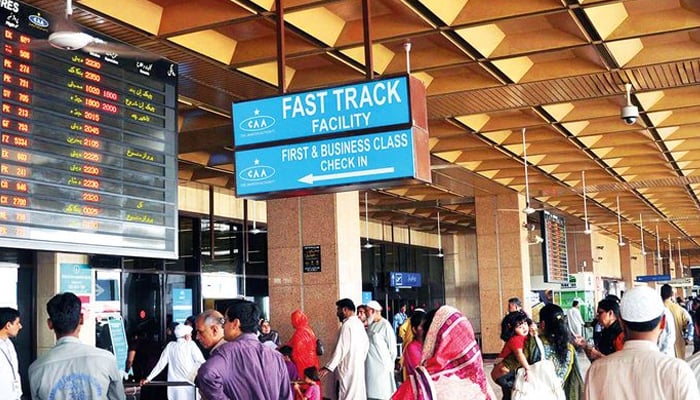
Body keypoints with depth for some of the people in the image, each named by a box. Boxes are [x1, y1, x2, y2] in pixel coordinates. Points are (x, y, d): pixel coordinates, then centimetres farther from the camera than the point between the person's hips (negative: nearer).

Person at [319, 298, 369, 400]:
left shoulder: (347, 325, -16)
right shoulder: (359, 323, 11)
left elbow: (341, 349, -20)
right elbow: (366, 344, 15)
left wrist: (328, 368, -18)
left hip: (348, 368, -9)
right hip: (358, 367, 9)